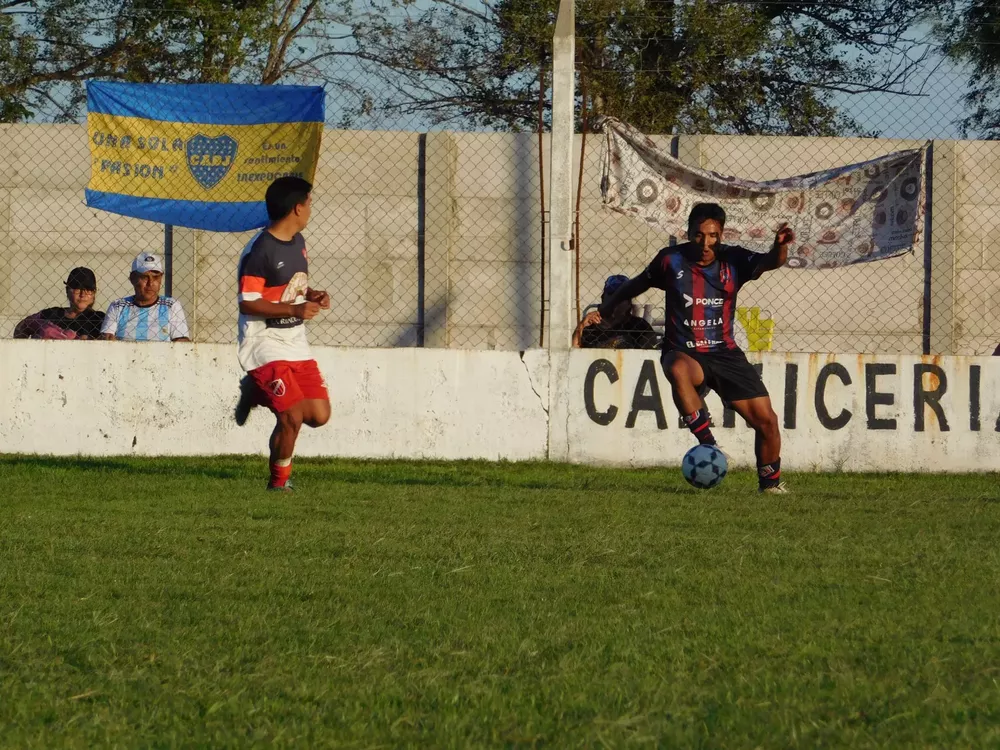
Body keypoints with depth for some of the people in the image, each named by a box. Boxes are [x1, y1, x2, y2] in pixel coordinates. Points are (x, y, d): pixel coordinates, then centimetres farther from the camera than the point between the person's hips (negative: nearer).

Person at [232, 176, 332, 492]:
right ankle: (279, 478, 8)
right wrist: (294, 310, -26)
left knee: (319, 415, 3)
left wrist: (313, 296, 2)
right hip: (265, 344, -8)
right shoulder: (260, 250, -18)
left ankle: (257, 392, 24)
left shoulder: (297, 242, 10)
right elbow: (248, 302, -20)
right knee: (292, 416, -16)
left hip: (296, 342, 8)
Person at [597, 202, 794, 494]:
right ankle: (708, 445, -37)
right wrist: (606, 308, 22)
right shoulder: (671, 260, -4)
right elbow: (639, 284, 14)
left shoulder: (733, 260, -4)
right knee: (678, 370, -41)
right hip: (683, 352, -2)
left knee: (766, 420, -5)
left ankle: (770, 481, 21)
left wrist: (780, 247, -45)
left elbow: (770, 262, -22)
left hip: (724, 353, 2)